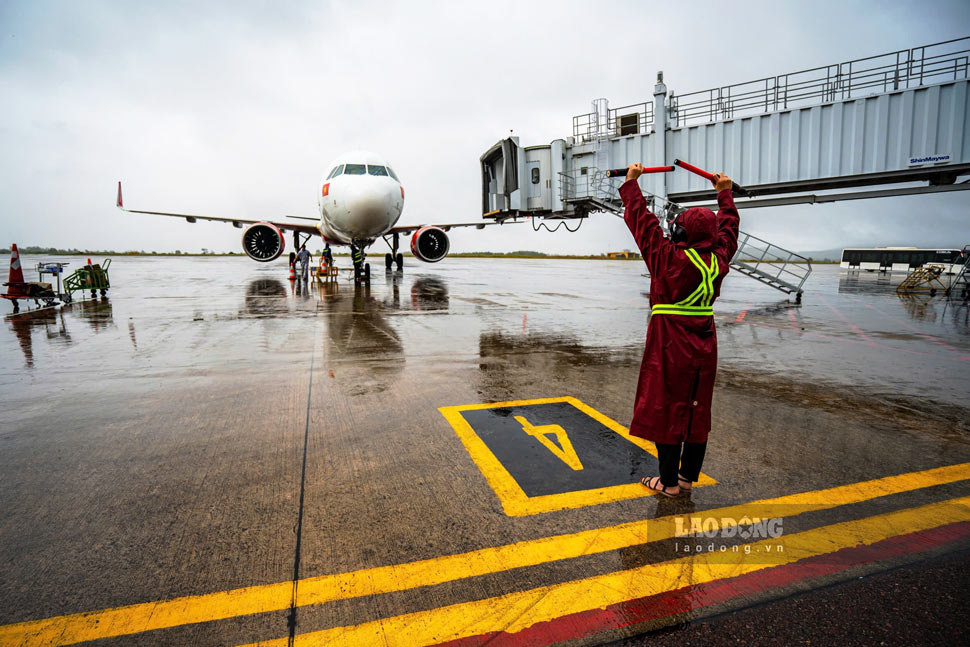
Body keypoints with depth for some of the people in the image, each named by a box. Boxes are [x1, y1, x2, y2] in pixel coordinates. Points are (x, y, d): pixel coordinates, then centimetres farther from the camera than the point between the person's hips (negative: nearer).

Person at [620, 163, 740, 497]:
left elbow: (642, 219, -5)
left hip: (669, 345, -5)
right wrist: (725, 194, 35)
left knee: (667, 409, 4)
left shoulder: (668, 258, -14)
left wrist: (632, 182, 7)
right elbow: (728, 230, 21)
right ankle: (688, 476, 26)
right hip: (704, 346, 6)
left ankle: (669, 481, 13)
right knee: (697, 410, 13)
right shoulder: (718, 260, 1)